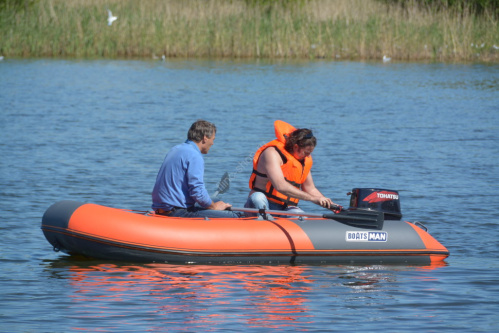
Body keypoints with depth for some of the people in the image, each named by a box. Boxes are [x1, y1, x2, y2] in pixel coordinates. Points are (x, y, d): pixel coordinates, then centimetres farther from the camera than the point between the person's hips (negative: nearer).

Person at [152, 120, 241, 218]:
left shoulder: (176, 149, 18)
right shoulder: (194, 156, -13)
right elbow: (198, 192, -20)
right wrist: (214, 206, -2)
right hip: (178, 212, -10)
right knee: (233, 217, -14)